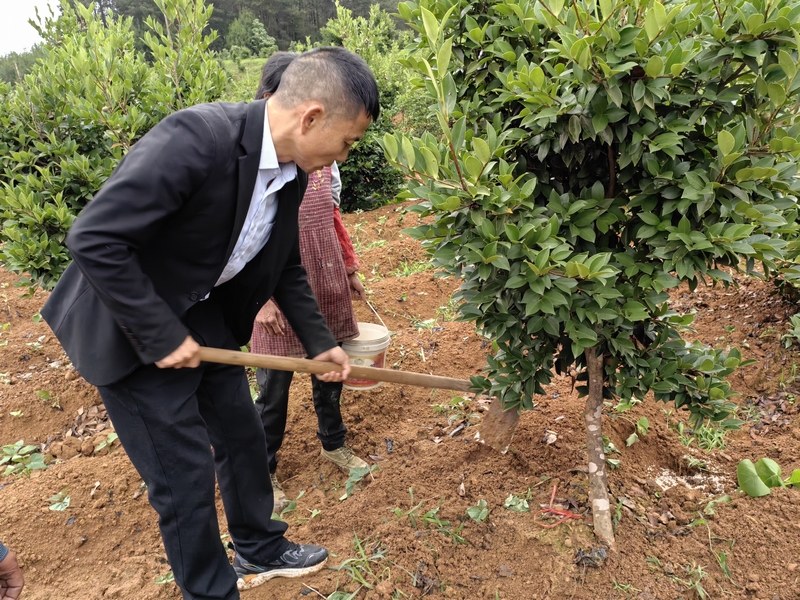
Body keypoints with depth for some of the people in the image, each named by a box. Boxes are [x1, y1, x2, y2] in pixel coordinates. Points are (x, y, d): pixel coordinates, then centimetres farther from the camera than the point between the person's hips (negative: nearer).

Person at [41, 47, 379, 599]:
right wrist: (162, 337, -24)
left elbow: (286, 266, 9)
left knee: (243, 437, 17)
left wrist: (320, 341, 6)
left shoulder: (292, 172, -5)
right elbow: (94, 239, -30)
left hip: (204, 316, 8)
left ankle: (260, 551, 42)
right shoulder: (195, 138, -31)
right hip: (135, 330, -7)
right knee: (185, 472, 2)